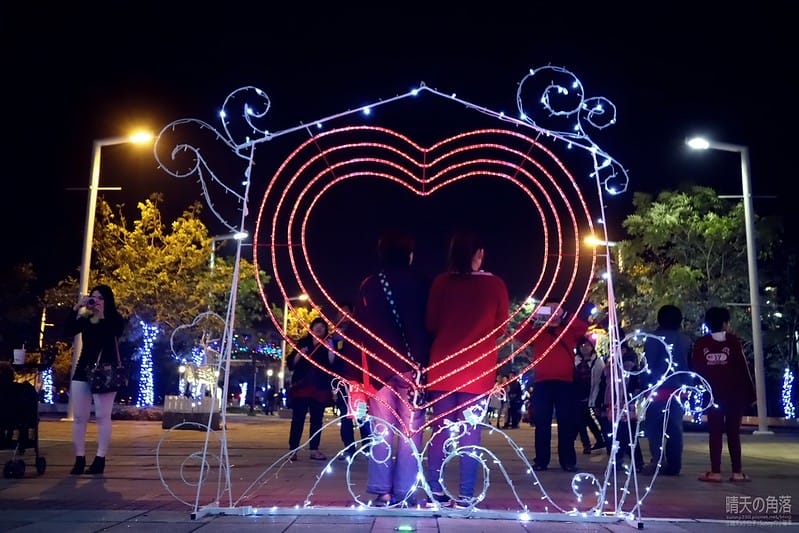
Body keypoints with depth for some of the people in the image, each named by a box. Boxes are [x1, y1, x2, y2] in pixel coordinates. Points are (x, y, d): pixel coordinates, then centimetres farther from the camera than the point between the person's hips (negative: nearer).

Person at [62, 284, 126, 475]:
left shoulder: (115, 320, 1)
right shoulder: (85, 319, 12)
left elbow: (110, 337, -16)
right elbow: (67, 332, -3)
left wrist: (102, 316, -15)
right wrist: (76, 308, -8)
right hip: (83, 370, 5)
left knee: (102, 416, -5)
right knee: (79, 417, 3)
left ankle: (100, 460, -3)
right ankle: (79, 459, 8)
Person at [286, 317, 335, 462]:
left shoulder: (327, 345, 11)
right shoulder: (302, 343, 10)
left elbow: (333, 365, 0)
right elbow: (290, 364, 7)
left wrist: (330, 350, -13)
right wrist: (299, 355, -11)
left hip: (320, 387, 1)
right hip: (301, 386, -1)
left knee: (317, 419, 3)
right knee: (298, 418, -5)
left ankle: (314, 450, 7)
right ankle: (292, 450, -4)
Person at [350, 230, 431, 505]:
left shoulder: (369, 284, 4)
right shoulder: (423, 284, 0)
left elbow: (357, 329, 3)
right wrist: (426, 360, 4)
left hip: (379, 365, 2)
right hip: (412, 365, -1)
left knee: (381, 431, 6)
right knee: (410, 431, 3)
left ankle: (382, 491, 6)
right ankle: (404, 492, 2)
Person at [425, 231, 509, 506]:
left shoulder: (441, 282, -2)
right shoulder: (495, 284, -3)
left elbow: (431, 324, 1)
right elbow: (501, 329, 3)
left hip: (442, 365, 1)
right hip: (478, 367, -1)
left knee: (440, 428, 9)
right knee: (470, 431, 4)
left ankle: (435, 491, 12)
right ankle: (465, 495, 6)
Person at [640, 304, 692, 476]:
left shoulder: (654, 338, -5)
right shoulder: (686, 340, 11)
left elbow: (648, 365, -9)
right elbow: (690, 366, 14)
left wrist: (644, 386, -4)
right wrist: (685, 385, 17)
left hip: (658, 390, -5)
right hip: (678, 390, 5)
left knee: (653, 426, 0)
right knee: (675, 428, 8)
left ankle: (657, 460, -12)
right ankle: (674, 464, 8)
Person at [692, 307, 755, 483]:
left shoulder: (701, 344, 0)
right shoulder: (733, 341, -4)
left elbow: (695, 370, -1)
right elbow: (743, 368, -6)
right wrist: (749, 393, -3)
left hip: (712, 395, 1)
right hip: (734, 394, -1)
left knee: (715, 432, 3)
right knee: (733, 432, 6)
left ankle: (715, 472, -1)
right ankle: (737, 472, 6)